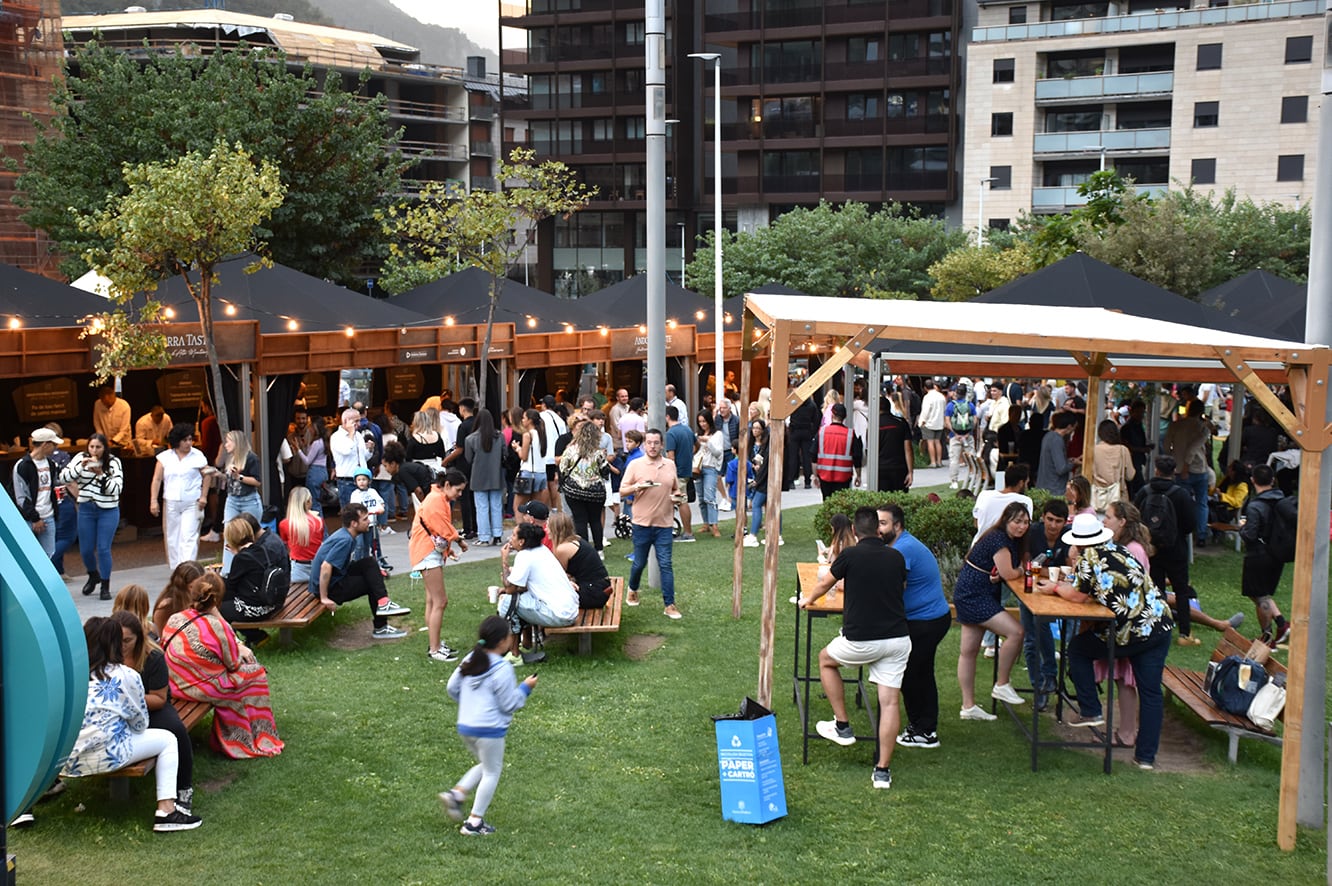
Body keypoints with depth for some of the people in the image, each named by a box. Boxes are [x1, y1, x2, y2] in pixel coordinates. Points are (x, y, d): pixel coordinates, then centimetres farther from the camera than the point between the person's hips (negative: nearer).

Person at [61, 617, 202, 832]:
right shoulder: (126, 676, -4)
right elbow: (140, 724, 5)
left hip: (62, 760, 6)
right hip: (103, 757, -6)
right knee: (167, 739, 13)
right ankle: (166, 811, 3)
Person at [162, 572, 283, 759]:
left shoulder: (174, 619, -6)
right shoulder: (217, 627, -23)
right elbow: (234, 664, -11)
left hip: (175, 684, 7)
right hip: (204, 688, -7)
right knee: (257, 673, 14)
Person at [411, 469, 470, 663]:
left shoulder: (441, 499, 16)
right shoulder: (436, 500, -18)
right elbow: (444, 530, -18)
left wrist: (448, 549, 3)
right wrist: (459, 540, -3)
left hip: (433, 552, 11)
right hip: (428, 552, -11)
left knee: (433, 600, 16)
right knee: (440, 601, -9)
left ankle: (434, 644, 25)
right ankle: (434, 650, -6)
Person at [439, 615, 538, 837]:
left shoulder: (470, 660, 6)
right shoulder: (502, 669, -16)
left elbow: (452, 687, 12)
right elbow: (509, 704, -12)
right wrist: (525, 687, 1)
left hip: (465, 726, 8)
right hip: (489, 729, -8)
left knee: (486, 765, 26)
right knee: (491, 773, 8)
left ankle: (456, 793, 10)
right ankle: (475, 822, 10)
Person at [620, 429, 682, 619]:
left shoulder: (670, 465, 7)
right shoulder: (635, 465, -2)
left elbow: (676, 489, 19)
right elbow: (622, 489, -1)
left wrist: (676, 496, -2)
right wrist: (636, 487, -20)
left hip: (664, 524, 1)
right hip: (642, 523, -1)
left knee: (666, 565, -3)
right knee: (639, 563, 10)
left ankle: (669, 605, 0)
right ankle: (632, 590, 38)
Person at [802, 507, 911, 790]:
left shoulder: (851, 556, -6)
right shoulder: (896, 557, 6)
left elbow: (824, 584, 12)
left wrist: (808, 600, 35)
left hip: (860, 640, -3)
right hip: (897, 638, 4)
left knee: (826, 659, 25)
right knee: (890, 701, 5)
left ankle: (842, 726, 26)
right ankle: (883, 769, 1)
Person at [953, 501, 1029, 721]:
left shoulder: (1011, 540, 12)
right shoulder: (998, 539, -19)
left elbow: (1014, 569, 10)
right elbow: (1009, 574, -20)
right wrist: (1021, 570, 1)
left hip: (973, 597, 10)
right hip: (973, 597, -10)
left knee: (969, 651, 11)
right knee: (1015, 631, -17)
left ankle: (968, 706, 15)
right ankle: (1002, 685, -4)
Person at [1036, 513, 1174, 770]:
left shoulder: (1089, 557, -7)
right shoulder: (1118, 550, 15)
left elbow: (1078, 596, -3)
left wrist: (1055, 588, 13)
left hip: (1132, 632, -6)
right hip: (1160, 626, 6)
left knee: (1077, 648, 17)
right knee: (1151, 692, 9)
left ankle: (1090, 711, 17)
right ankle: (1146, 756, 10)